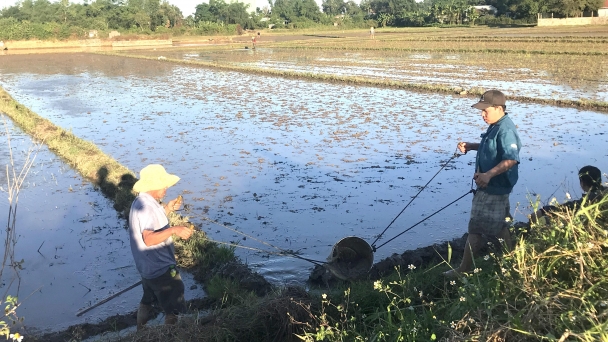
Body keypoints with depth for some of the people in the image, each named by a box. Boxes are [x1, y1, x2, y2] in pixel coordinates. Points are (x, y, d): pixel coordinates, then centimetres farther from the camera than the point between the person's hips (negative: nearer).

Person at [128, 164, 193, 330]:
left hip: (148, 265, 11)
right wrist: (174, 229, -43)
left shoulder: (140, 202, 5)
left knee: (147, 301, 27)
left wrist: (167, 209, 9)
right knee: (173, 309, 1)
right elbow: (149, 239, -35)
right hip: (160, 268, -11)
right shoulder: (147, 206, -26)